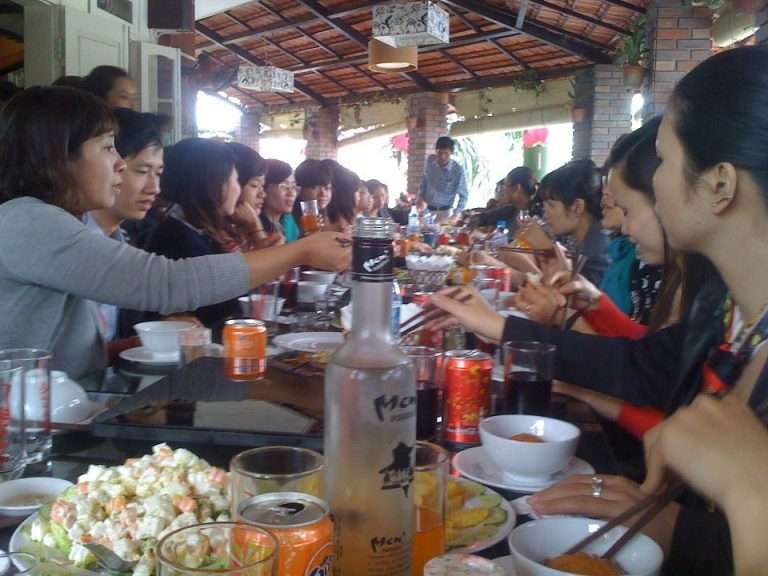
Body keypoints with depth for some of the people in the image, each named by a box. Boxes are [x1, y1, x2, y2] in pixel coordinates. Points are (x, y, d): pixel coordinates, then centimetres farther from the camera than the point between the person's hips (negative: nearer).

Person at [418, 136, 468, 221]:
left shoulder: (458, 170, -16)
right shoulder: (430, 161, -5)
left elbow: (463, 195, -10)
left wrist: (456, 214, -21)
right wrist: (421, 195, 6)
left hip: (444, 212, -3)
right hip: (427, 209, 3)